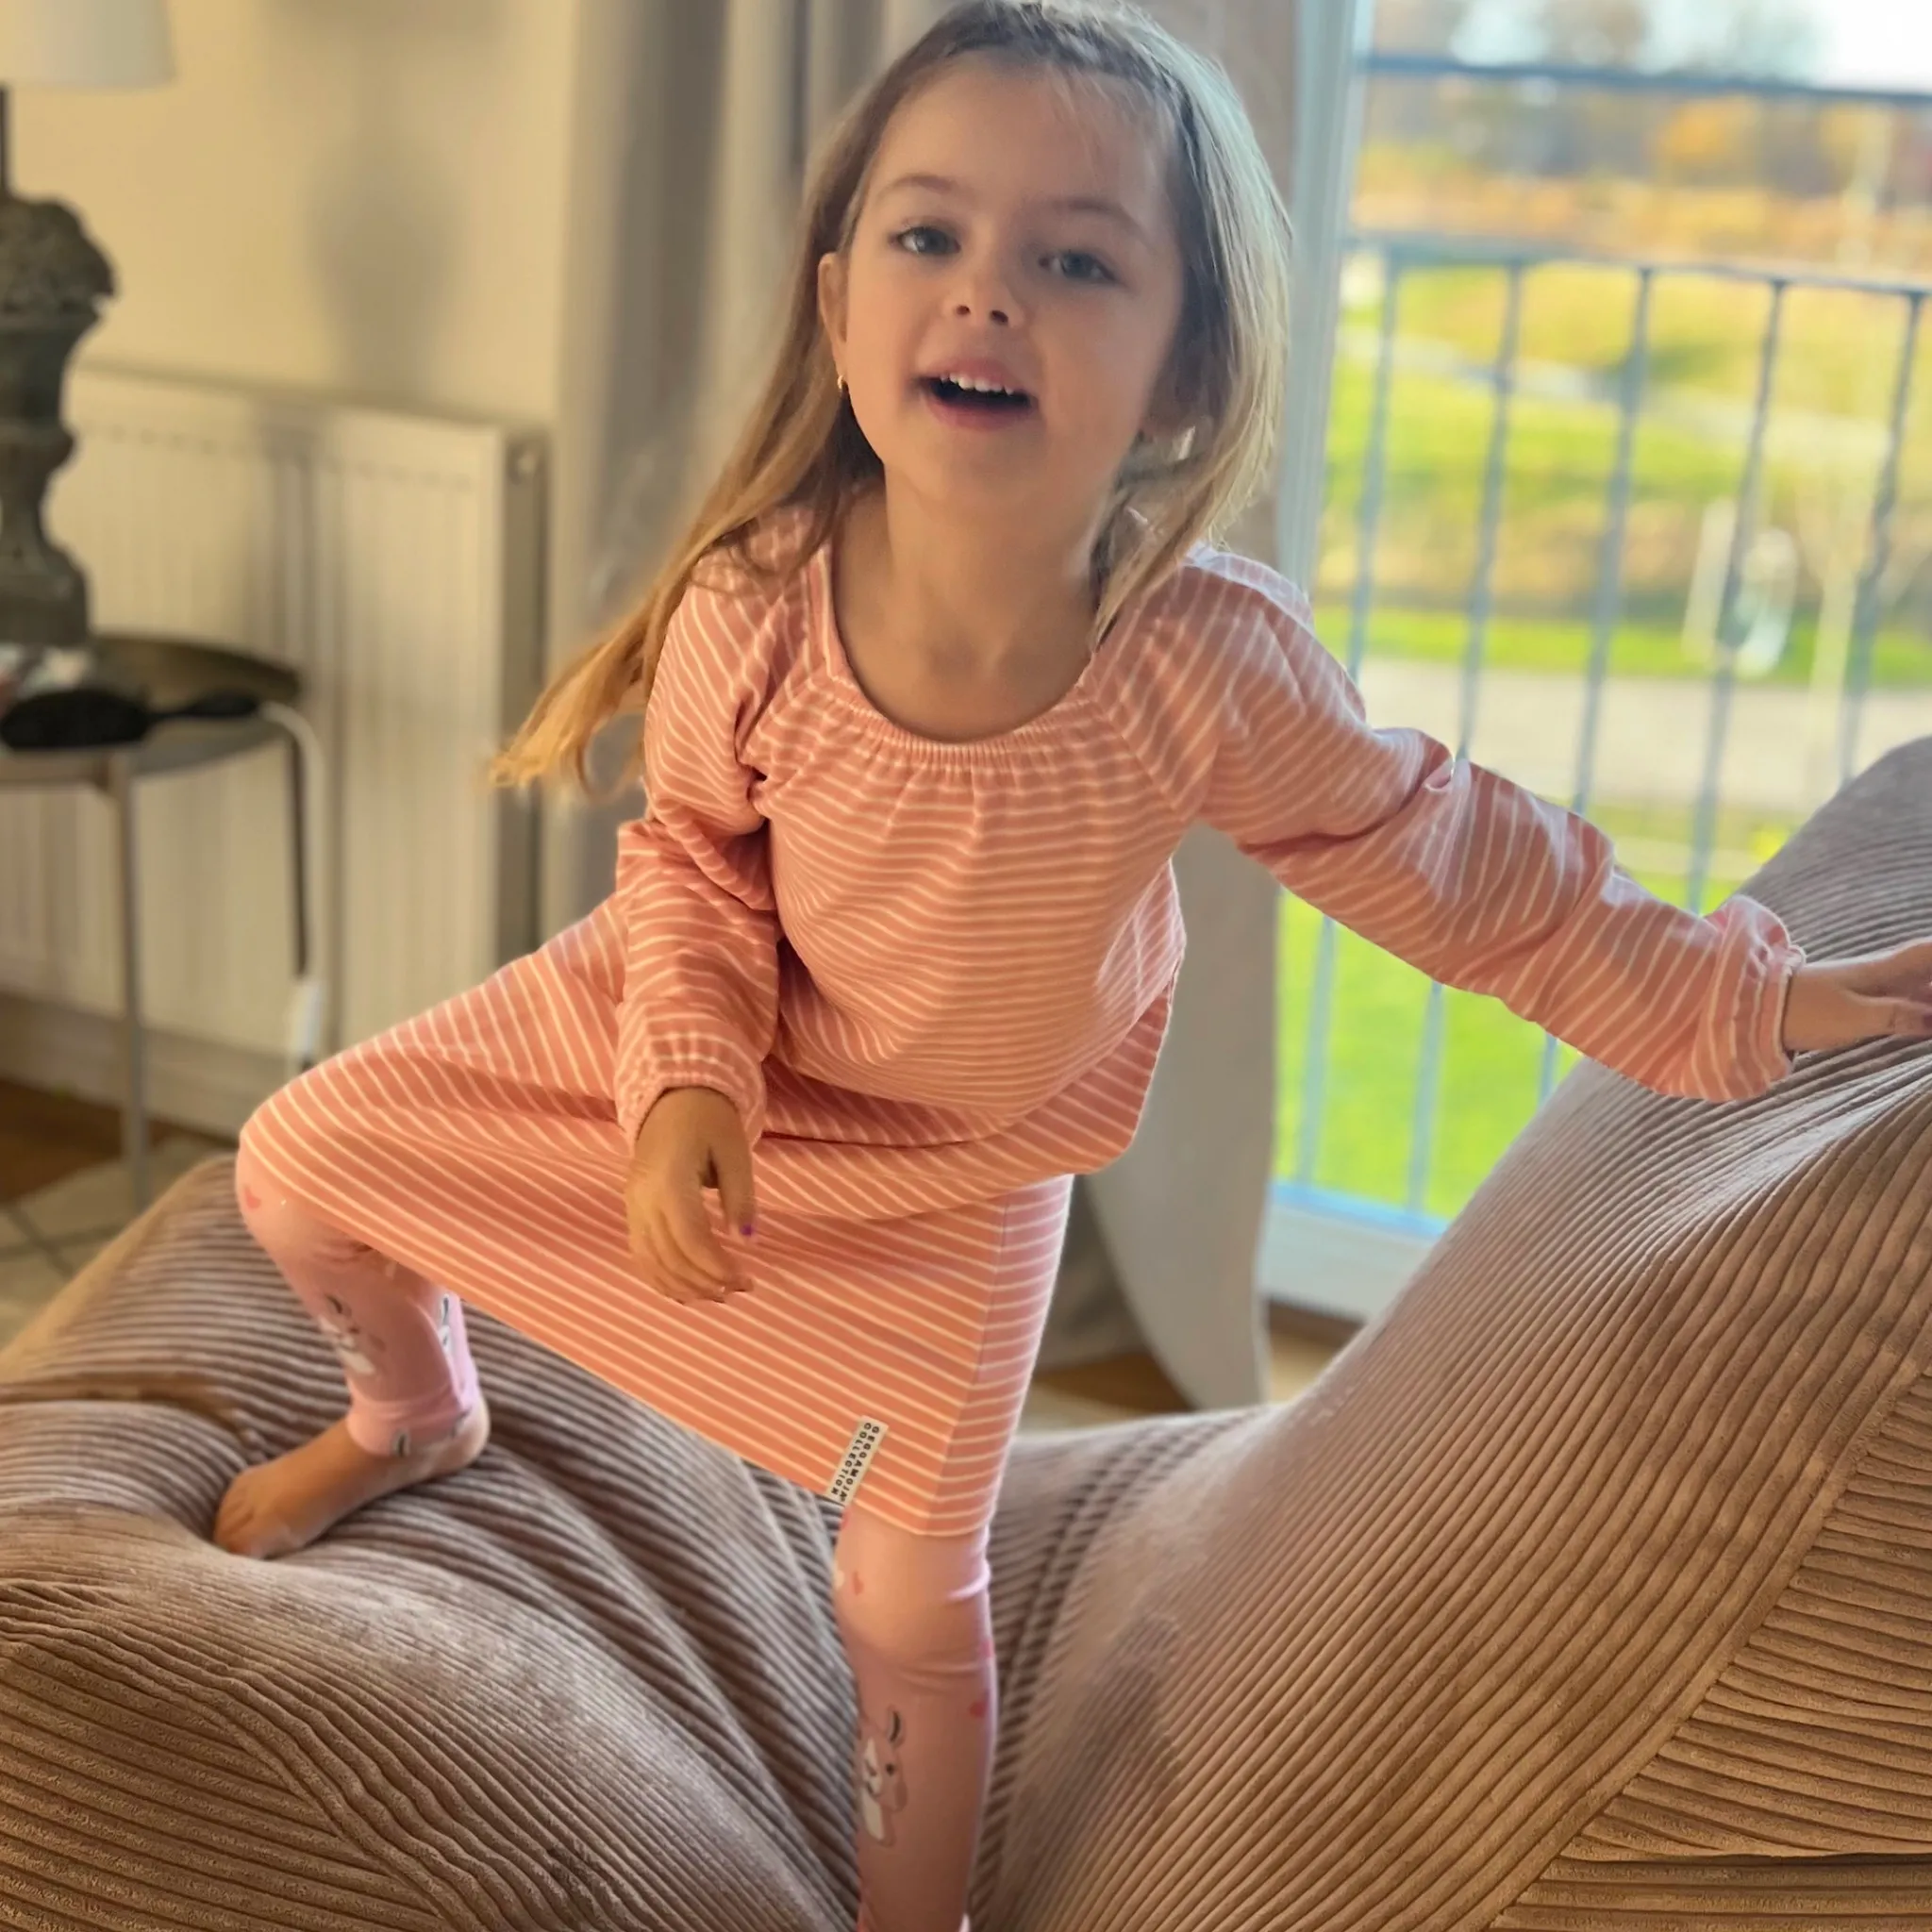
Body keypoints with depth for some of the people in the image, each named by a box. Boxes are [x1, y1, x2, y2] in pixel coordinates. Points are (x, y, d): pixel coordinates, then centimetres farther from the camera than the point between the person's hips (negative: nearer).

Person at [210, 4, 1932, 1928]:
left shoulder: (1208, 666, -33)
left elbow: (1455, 870, -16)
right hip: (706, 1044, 2)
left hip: (951, 1171, -1)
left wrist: (1731, 995, -11)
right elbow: (689, 856, -10)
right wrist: (690, 1080, -26)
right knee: (303, 1162, 6)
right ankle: (416, 1420, 40)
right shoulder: (748, 611, -30)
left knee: (911, 1611, 6)